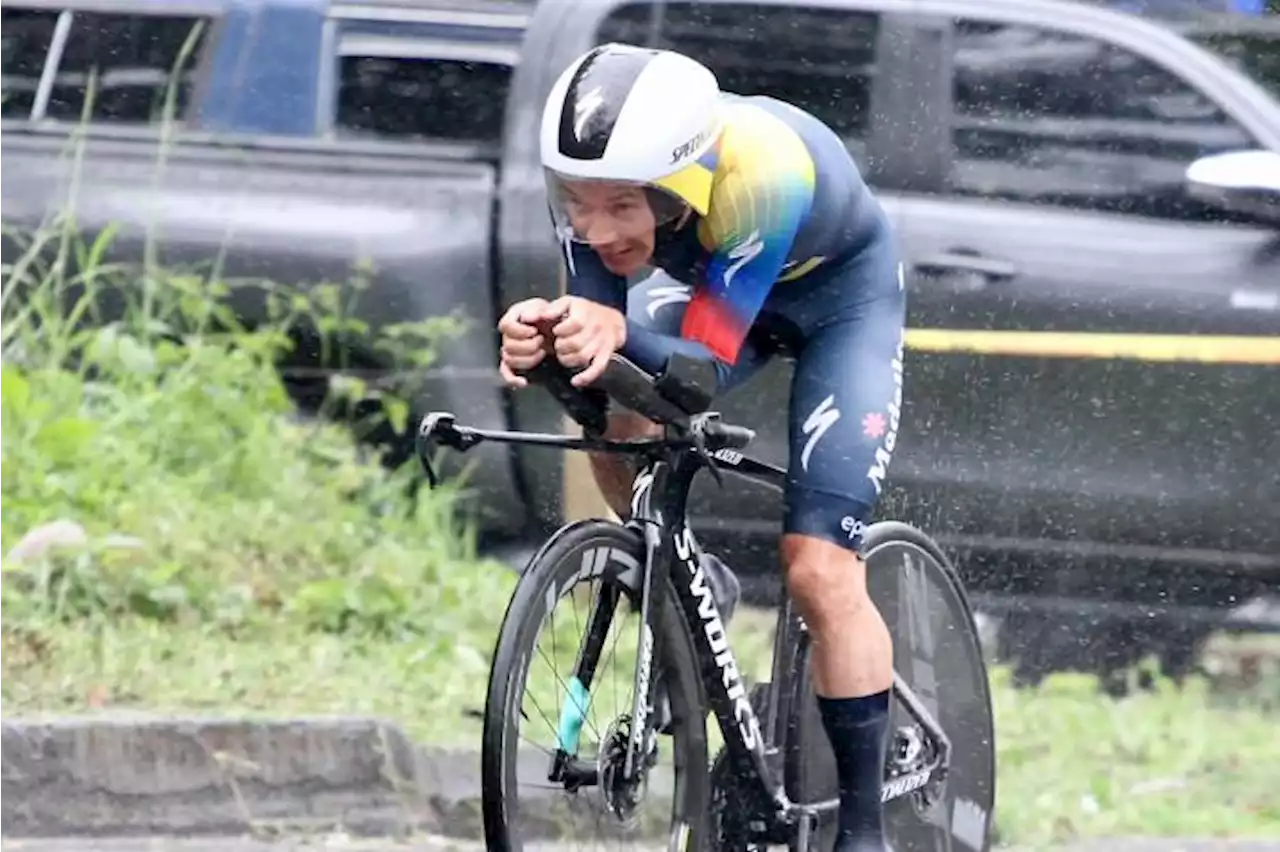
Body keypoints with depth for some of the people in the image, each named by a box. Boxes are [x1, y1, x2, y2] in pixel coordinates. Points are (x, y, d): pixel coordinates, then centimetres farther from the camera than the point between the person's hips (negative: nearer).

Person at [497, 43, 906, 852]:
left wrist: (621, 334, -60)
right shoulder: (599, 176, -30)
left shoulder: (762, 172, -43)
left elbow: (708, 367, -39)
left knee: (821, 570, -13)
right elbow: (594, 332, -27)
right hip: (715, 284, 5)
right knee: (618, 418, -22)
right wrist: (548, 338, -50)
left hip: (842, 292, -5)